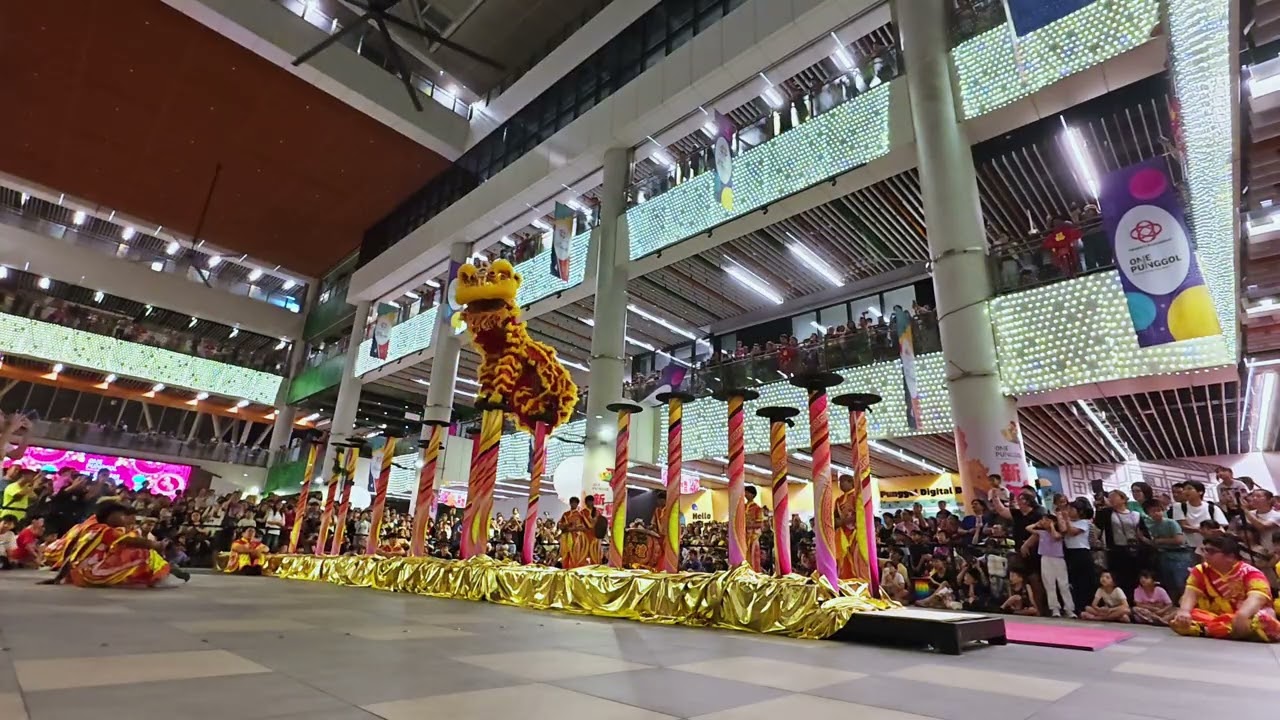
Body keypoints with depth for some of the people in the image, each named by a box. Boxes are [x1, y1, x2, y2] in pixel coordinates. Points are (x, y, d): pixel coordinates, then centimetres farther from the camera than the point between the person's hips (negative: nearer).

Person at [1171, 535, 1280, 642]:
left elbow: (1256, 597, -26)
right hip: (1211, 617, 2)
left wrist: (1242, 615, -47)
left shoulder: (1250, 573, -7)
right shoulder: (1200, 570, 4)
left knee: (1262, 620, -37)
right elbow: (1191, 593, -9)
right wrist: (1183, 611, -31)